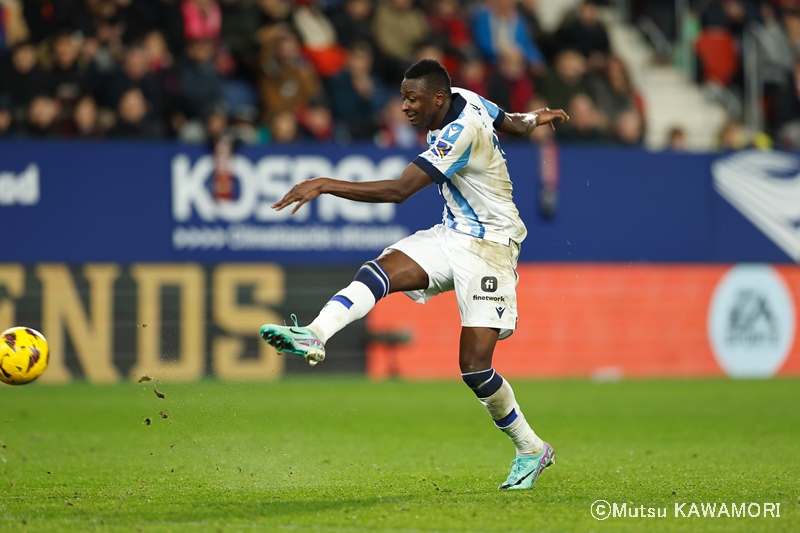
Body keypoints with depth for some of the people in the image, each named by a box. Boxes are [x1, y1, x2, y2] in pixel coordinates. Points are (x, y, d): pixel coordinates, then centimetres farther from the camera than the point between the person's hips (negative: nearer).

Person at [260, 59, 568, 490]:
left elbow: (399, 190, -32)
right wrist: (532, 119, 36)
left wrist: (326, 185, -34)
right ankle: (314, 336, -38)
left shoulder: (459, 133, -26)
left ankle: (530, 449, 8)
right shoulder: (465, 100, 0)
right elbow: (512, 124, 17)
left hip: (489, 247, -9)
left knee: (475, 366, -12)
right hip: (452, 235, 9)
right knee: (379, 271, -19)